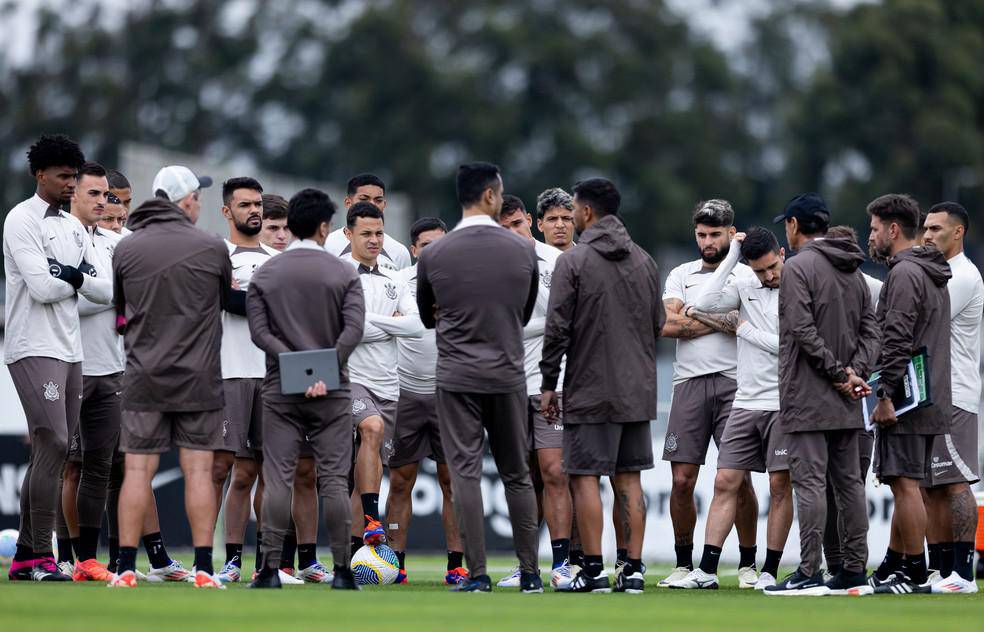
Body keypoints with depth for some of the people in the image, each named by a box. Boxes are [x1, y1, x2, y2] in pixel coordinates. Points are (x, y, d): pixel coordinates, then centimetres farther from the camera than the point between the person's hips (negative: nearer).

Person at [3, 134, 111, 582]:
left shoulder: (73, 228, 18)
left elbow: (101, 290, 14)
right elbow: (42, 288, -16)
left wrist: (66, 276, -4)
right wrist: (79, 279, 0)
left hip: (69, 350, 9)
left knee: (51, 453, 7)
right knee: (52, 445, -15)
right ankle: (41, 558, -14)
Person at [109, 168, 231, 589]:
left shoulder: (126, 249, 1)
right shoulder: (211, 248, -5)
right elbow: (228, 301, 10)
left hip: (143, 379, 2)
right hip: (199, 380, -1)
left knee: (137, 471, 2)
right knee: (199, 471, 1)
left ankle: (126, 569, -1)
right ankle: (204, 570, -2)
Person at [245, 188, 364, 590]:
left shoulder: (264, 275, 5)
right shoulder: (344, 274, -1)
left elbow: (259, 332, -5)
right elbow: (353, 329, -12)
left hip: (280, 391, 1)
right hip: (332, 392, -1)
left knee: (277, 480, 0)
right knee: (334, 480, 0)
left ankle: (271, 570, -4)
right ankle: (342, 571, -2)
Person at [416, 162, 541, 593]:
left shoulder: (433, 255, -5)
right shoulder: (524, 251, -2)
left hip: (457, 378, -1)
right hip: (508, 378, 1)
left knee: (465, 474, 0)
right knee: (517, 476, 9)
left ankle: (477, 575, -4)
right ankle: (529, 573, 10)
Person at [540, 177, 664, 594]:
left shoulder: (573, 262, -9)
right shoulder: (645, 262, 9)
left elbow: (557, 329, -11)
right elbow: (658, 324, 14)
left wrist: (548, 384, -4)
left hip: (590, 391, -6)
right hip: (638, 389, 6)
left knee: (585, 477, -2)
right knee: (628, 479, 9)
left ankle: (594, 571, -6)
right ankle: (633, 569, 6)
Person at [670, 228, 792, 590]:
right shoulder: (745, 289, 9)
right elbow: (706, 303, -7)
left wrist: (746, 330, -4)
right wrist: (732, 256, -5)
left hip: (782, 404, -5)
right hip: (745, 402, 5)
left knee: (780, 486, -1)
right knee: (725, 482, 0)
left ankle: (770, 572, 5)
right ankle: (707, 571, -1)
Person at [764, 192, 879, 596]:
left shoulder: (798, 267, -9)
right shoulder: (853, 273, 16)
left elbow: (803, 330, -18)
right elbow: (870, 330, 12)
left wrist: (837, 373, -13)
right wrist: (856, 371, 0)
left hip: (808, 397, -8)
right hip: (845, 403, 8)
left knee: (809, 481, -10)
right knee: (849, 481, 10)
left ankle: (809, 573, -13)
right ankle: (854, 569, 12)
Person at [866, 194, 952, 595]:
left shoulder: (904, 273, -12)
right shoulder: (934, 275, 20)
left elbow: (897, 341, -20)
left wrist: (886, 396, -20)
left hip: (906, 399, -10)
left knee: (904, 483, -9)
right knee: (907, 485, 11)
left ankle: (915, 573, -10)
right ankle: (903, 568, 12)